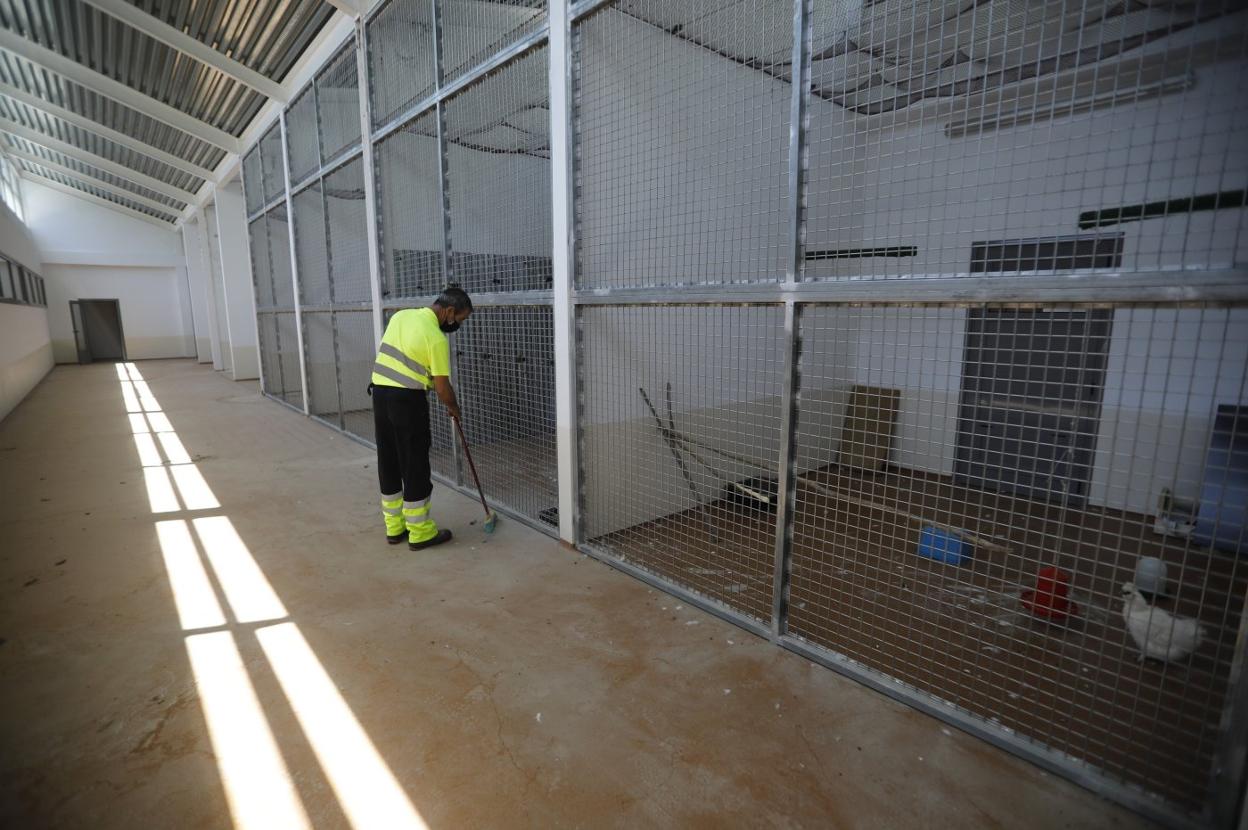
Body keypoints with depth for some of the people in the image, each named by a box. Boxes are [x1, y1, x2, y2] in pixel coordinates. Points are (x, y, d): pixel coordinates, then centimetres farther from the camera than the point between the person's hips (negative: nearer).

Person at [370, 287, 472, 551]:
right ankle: (420, 533, 9)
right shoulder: (436, 338, -14)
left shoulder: (401, 315, 9)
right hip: (407, 400, -8)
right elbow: (442, 387, -11)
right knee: (415, 467, 1)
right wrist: (454, 408, 6)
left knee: (388, 462, 14)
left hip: (379, 392, 8)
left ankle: (394, 527, 25)